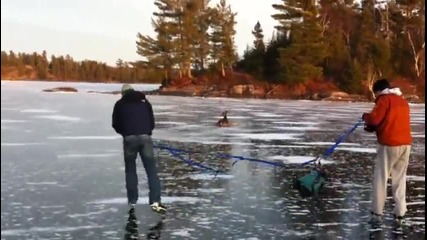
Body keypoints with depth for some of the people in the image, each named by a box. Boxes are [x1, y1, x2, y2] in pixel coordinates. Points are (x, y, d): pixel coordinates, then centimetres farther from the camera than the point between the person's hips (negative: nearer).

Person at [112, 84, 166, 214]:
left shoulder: (120, 104, 13)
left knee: (130, 170, 15)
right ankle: (155, 201, -10)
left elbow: (115, 124, 15)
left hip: (130, 138, -1)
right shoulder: (144, 101, 19)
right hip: (145, 137, 1)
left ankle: (132, 200, 18)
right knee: (151, 169, 1)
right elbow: (152, 121, 18)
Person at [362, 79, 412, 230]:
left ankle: (377, 215, 5)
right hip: (405, 144, 7)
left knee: (380, 179, 3)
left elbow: (375, 119, -13)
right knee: (400, 180, 11)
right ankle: (399, 216, 9)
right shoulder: (403, 101, 20)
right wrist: (374, 128, 14)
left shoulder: (384, 99, -6)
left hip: (390, 145, -7)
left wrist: (365, 116, 8)